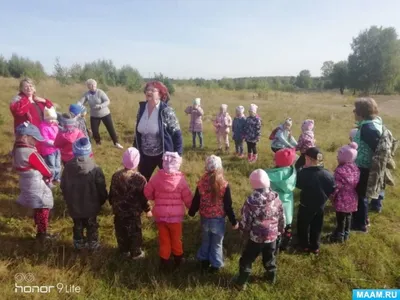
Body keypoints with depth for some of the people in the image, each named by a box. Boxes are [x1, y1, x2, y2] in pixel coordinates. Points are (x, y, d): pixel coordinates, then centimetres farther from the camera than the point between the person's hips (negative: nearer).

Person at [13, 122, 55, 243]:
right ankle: (42, 234, 23)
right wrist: (49, 175, 6)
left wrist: (44, 175, -3)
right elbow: (45, 170, -15)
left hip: (28, 185, 8)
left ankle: (40, 231, 39)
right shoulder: (31, 153, -27)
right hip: (37, 187, -8)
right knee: (43, 210, 10)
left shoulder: (18, 149, -1)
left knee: (38, 209, 24)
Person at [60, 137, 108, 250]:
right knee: (91, 225, 19)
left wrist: (68, 200, 15)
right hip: (91, 205, -2)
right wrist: (102, 201, 5)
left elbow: (63, 186, -1)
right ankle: (93, 244, 35)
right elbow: (101, 189, -15)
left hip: (74, 205, 3)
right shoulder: (95, 169, -24)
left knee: (78, 225, 23)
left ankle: (79, 243, 41)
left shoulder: (68, 167, -15)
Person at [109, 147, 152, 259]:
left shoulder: (116, 176, -10)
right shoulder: (139, 178, -22)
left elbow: (112, 194, 1)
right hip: (134, 212, -4)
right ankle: (136, 253, 28)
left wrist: (113, 204, 19)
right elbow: (143, 197, -14)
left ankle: (124, 251, 39)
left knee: (121, 232, 21)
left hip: (119, 211, 4)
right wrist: (147, 210, 1)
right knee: (135, 233, 15)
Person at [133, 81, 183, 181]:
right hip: (145, 155, 5)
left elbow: (177, 134, -14)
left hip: (164, 154, -5)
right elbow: (138, 132, 9)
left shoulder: (166, 111, -17)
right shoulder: (142, 109, -1)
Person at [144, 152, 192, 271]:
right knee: (176, 239, 20)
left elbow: (147, 192, 2)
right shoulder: (181, 179, -16)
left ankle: (164, 263, 30)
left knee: (164, 240, 18)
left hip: (160, 215, 2)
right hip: (175, 215, -1)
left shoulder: (157, 177, -9)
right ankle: (178, 260, 39)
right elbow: (188, 198, -9)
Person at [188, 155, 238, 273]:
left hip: (205, 218, 3)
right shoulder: (224, 185, -18)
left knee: (205, 240, 23)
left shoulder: (201, 183, -10)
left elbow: (196, 201, 1)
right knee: (217, 243, 15)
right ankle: (215, 265, 27)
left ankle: (204, 261, 39)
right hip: (218, 219, -3)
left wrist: (191, 212, 20)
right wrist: (234, 221, -1)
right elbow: (228, 206, -13)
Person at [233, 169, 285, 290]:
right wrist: (280, 230, 18)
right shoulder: (276, 198, -12)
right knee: (270, 258, 28)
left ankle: (241, 282, 27)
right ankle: (271, 277, 48)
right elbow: (282, 218, 1)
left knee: (247, 260, 15)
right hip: (272, 236, 4)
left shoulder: (251, 201, -25)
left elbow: (245, 222, -16)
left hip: (256, 237, -4)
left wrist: (243, 228, 6)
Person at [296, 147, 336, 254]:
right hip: (320, 205, 4)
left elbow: (298, 184, -8)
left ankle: (305, 245, 33)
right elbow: (332, 190, -4)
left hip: (306, 205, -3)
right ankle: (315, 247, 33)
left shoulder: (304, 173, -26)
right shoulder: (327, 174, -15)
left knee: (303, 225, 19)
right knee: (316, 227, 21)